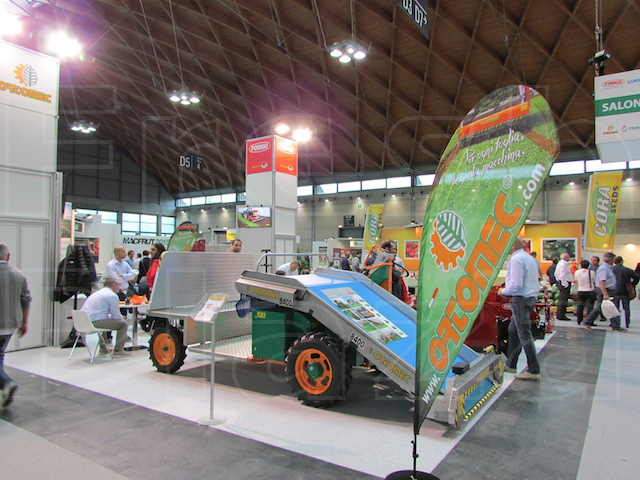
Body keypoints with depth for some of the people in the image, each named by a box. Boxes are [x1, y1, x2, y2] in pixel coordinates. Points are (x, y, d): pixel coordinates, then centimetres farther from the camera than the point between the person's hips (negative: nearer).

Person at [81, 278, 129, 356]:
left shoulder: (96, 293, 25)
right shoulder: (113, 295, -5)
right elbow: (116, 316, -6)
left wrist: (120, 317, 29)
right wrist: (122, 318, 17)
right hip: (95, 323, -10)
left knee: (107, 321, 36)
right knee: (123, 323, 0)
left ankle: (103, 349, 39)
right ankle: (118, 350, 4)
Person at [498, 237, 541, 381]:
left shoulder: (516, 259, -15)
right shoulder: (531, 258, 15)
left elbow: (516, 284, -23)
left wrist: (504, 291, -6)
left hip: (520, 299, -10)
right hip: (531, 297, 10)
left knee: (525, 335, -5)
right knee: (513, 330, 17)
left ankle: (534, 371, 1)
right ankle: (510, 365, 25)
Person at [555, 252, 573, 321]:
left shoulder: (560, 263, 16)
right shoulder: (563, 265, -17)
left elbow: (555, 274, 23)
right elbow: (563, 276, -22)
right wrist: (565, 284, -20)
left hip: (561, 283, 11)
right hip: (565, 284, -11)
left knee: (561, 300, 14)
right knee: (563, 300, -8)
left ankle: (559, 315, 20)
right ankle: (561, 316, -6)